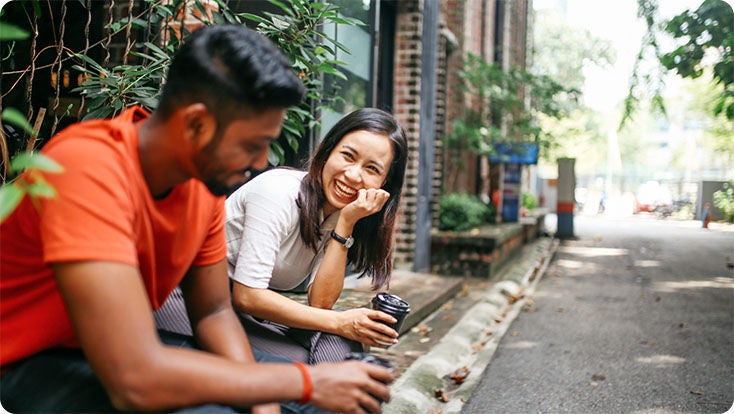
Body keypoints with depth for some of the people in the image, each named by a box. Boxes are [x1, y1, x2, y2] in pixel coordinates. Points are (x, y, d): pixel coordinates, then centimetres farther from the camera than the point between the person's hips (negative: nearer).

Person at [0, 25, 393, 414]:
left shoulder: (208, 175, -7)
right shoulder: (90, 168, -30)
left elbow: (213, 312, 2)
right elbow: (135, 379, -36)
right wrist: (307, 382, -27)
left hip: (135, 344, 7)